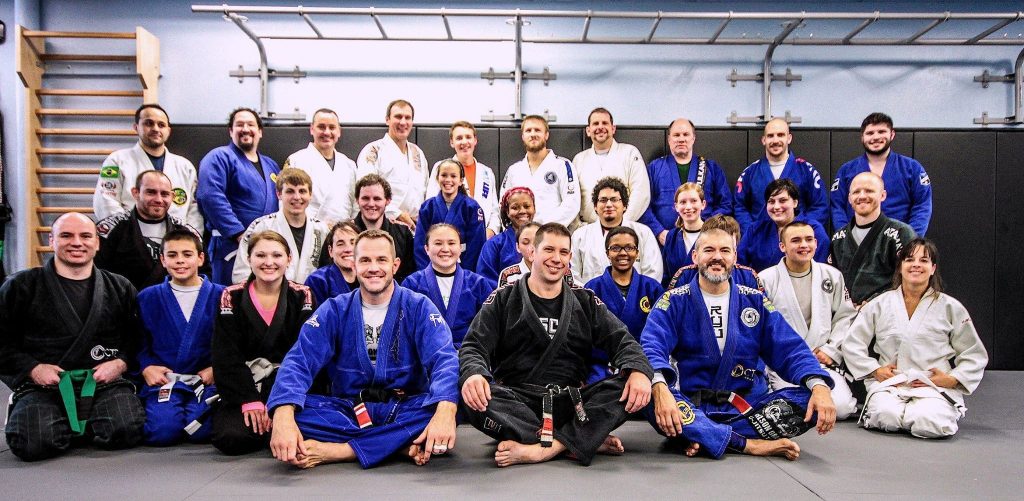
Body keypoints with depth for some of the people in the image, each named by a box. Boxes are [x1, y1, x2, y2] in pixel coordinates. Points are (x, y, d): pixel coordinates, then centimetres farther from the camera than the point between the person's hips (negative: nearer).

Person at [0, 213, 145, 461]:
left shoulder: (120, 288, 15)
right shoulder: (21, 286, 9)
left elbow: (137, 337, 14)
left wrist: (121, 363, -5)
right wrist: (32, 368, -6)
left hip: (104, 383, 1)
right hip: (42, 385, -1)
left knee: (127, 430, -27)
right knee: (34, 442, -28)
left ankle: (79, 425, 7)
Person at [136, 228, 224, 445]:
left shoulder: (221, 296, 6)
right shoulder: (147, 298, 11)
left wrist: (216, 369, -11)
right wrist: (146, 367, -6)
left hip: (206, 380, -1)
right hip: (163, 379, 1)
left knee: (203, 430, -29)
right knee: (162, 431, -27)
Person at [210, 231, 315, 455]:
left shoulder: (302, 297, 3)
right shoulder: (232, 297, 4)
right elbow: (225, 355, -3)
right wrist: (249, 400, -15)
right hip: (242, 384, 1)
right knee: (230, 437, -26)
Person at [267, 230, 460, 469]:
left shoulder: (418, 308, -1)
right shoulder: (334, 310, 3)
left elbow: (444, 360, -16)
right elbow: (299, 360, -9)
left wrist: (445, 412, -38)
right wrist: (283, 416, -31)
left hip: (405, 410, -1)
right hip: (347, 410, 1)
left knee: (439, 407, -33)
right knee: (294, 410, -27)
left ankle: (335, 451, -29)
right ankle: (403, 446, -29)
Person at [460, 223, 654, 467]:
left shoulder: (585, 301, 15)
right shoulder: (503, 299, 10)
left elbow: (621, 340, 5)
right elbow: (474, 346, 0)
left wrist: (639, 370, -19)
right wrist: (473, 374, -25)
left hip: (571, 402, 2)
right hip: (517, 401, -1)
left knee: (630, 387, -23)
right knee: (474, 400, -33)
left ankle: (546, 448, -33)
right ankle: (589, 441, -29)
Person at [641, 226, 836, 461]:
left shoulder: (755, 301, 11)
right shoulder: (675, 301, 2)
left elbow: (790, 349, 4)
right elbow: (652, 346, -13)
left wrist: (819, 385, -17)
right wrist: (659, 387, -35)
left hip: (747, 406, 3)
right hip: (693, 405, -3)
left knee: (810, 402, -20)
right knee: (656, 406, -34)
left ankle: (705, 437, -22)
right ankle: (751, 445, -26)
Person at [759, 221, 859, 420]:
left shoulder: (832, 275, 10)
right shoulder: (766, 280, -2)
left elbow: (845, 316, 13)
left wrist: (832, 350, 1)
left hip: (823, 360, 3)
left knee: (841, 408, -18)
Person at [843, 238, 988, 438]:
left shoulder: (950, 307, 8)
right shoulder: (879, 305, 10)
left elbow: (975, 356, 13)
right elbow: (851, 346, 12)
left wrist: (951, 379, -4)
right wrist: (875, 370, -2)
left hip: (935, 387, 0)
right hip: (889, 384, 0)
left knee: (931, 422, -32)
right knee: (887, 416, -33)